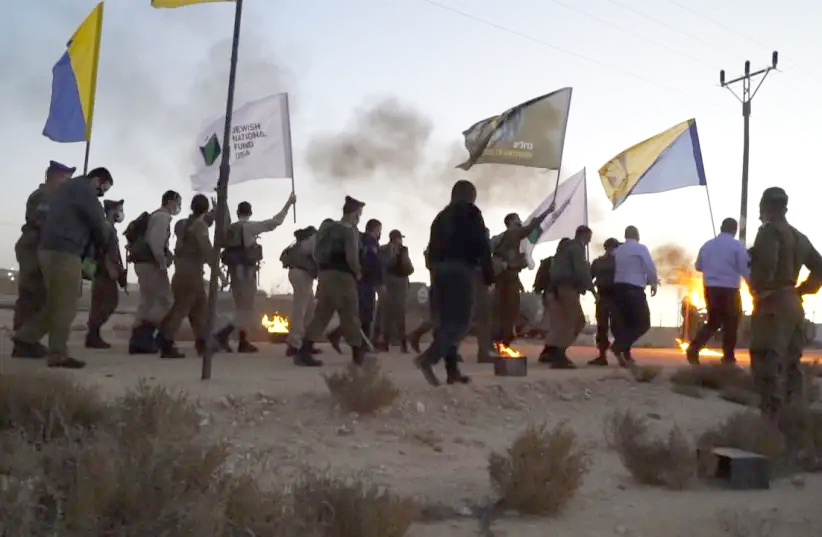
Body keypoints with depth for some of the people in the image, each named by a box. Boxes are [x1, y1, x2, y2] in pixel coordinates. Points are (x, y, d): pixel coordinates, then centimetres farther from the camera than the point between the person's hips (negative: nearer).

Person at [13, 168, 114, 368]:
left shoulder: (69, 187, 25)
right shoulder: (83, 188, -4)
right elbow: (98, 222, -6)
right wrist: (104, 244, 12)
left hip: (51, 249, 10)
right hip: (64, 251, -10)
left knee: (57, 304, 15)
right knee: (65, 306, -7)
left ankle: (26, 335, 14)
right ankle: (58, 354, -5)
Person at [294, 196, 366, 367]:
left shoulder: (329, 227, 15)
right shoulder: (350, 231, -9)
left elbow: (317, 253, 16)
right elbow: (352, 258, -19)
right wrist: (358, 273, -2)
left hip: (325, 275, 8)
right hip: (342, 276, -8)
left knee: (321, 315, 8)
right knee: (350, 317, 3)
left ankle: (304, 353, 1)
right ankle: (358, 355, 14)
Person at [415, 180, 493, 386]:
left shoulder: (441, 216, 22)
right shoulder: (471, 213, 3)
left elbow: (432, 248, 18)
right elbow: (482, 246, -5)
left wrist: (435, 270, 18)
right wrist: (489, 276, -1)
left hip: (439, 271, 7)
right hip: (460, 270, -7)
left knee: (446, 321, 8)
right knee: (460, 322, -9)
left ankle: (452, 370, 6)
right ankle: (427, 358, -27)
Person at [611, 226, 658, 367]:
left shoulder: (617, 250, 13)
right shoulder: (640, 248, -3)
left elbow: (618, 269, 9)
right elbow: (650, 268, -9)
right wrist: (653, 283, 11)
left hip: (618, 288, 7)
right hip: (634, 289, -7)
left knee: (625, 322, 10)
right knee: (643, 323, -2)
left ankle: (624, 354, 4)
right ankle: (619, 346, -18)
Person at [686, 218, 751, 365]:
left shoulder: (707, 245, 9)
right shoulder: (737, 246, -6)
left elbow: (699, 266, 19)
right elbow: (745, 269, -9)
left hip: (710, 289, 5)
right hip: (729, 290, -5)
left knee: (713, 322, 14)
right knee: (730, 324, 7)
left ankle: (694, 347, -4)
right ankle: (728, 358, 8)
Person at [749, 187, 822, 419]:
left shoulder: (769, 231, -10)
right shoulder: (799, 237, 16)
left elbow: (765, 263, -27)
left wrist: (758, 288, -12)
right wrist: (802, 290, 18)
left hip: (772, 305, -9)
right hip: (793, 304, 9)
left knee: (768, 364, -10)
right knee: (790, 364, 15)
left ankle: (772, 419, -14)